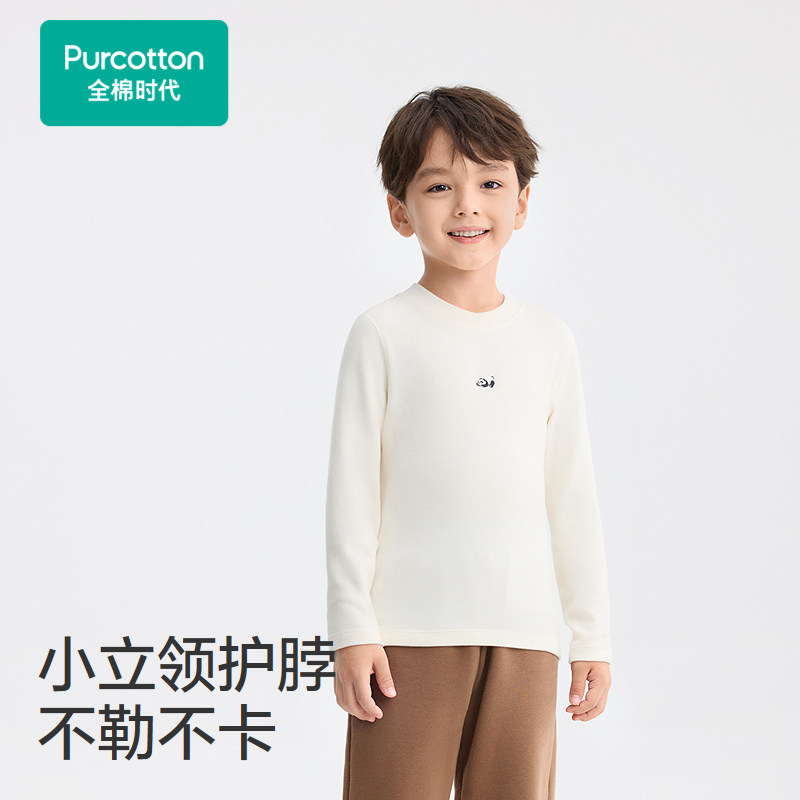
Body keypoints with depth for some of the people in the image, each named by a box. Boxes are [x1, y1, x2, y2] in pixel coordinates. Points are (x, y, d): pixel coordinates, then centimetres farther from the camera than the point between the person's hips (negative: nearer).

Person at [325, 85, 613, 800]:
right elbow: (351, 488, 0)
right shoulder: (385, 333, 0)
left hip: (525, 631, 3)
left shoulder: (550, 339, 11)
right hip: (411, 628, -3)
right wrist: (352, 630, -5)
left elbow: (573, 496, 14)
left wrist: (594, 635, 13)